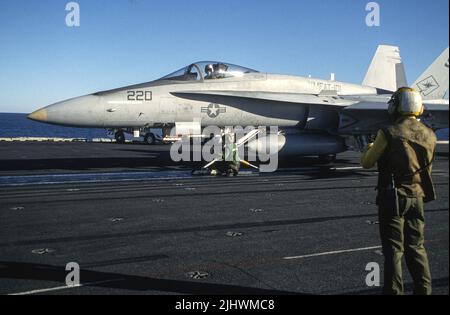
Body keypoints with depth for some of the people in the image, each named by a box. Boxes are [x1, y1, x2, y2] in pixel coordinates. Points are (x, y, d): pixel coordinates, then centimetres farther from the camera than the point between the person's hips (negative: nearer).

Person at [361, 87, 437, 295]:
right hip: (417, 197, 5)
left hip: (393, 198, -5)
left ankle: (394, 290, 10)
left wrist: (369, 149, 14)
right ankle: (423, 289, 24)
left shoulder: (389, 133, -15)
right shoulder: (430, 135, 2)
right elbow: (425, 167, 14)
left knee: (394, 249, 4)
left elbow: (367, 163, -6)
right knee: (416, 246, 17)